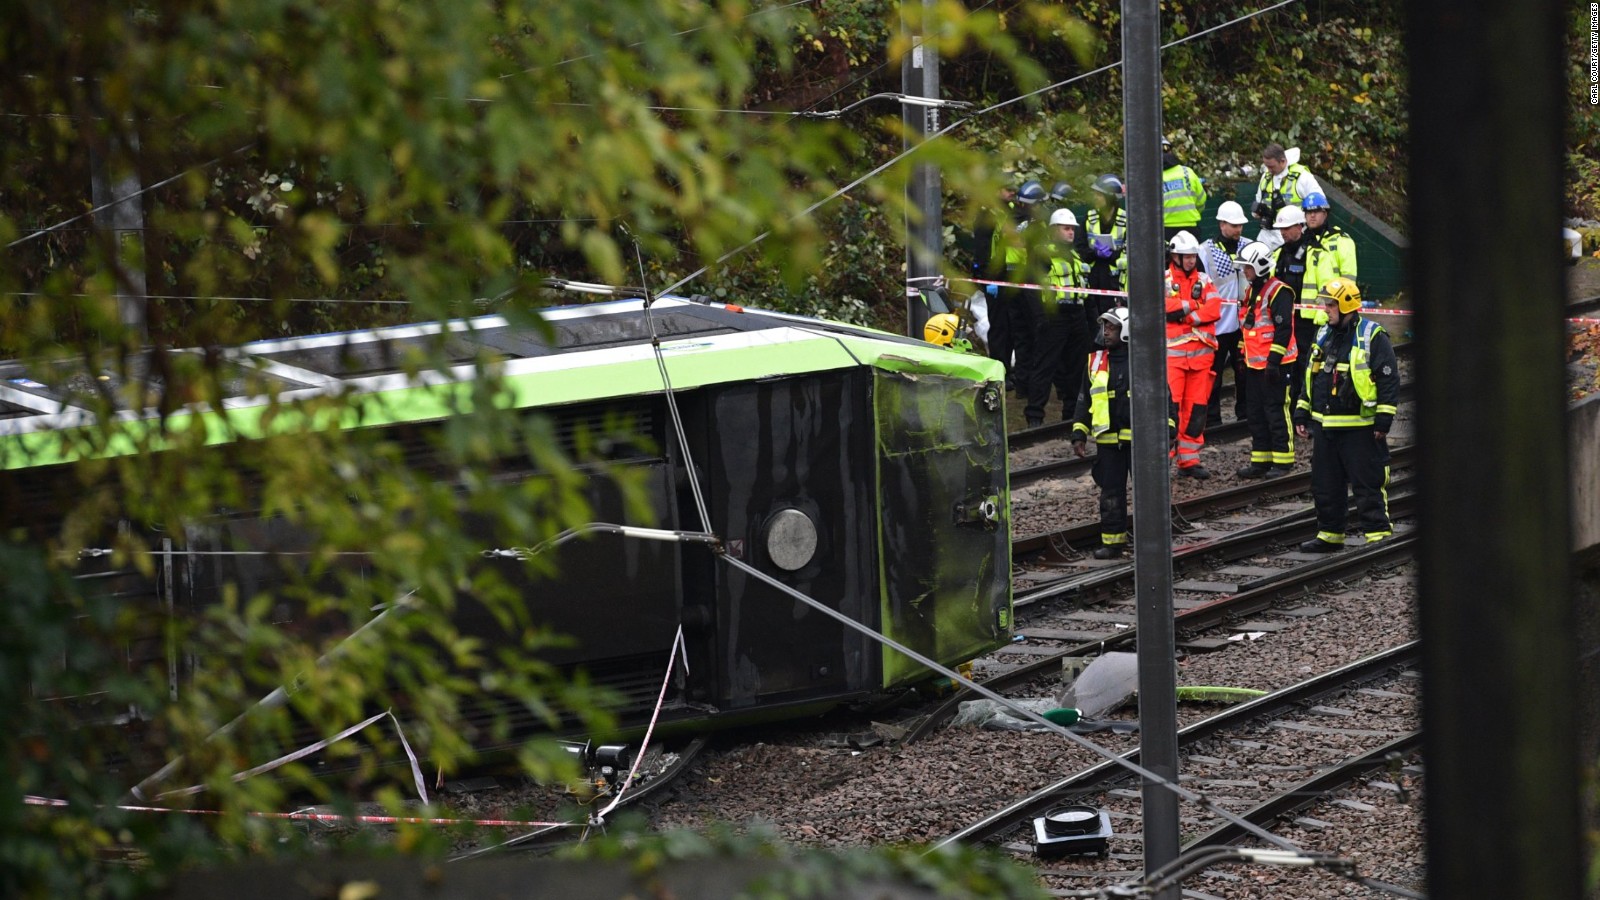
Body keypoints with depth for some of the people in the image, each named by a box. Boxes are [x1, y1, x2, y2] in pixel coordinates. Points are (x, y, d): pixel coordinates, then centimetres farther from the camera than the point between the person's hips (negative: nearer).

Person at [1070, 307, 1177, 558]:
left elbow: (1163, 397, 1)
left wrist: (1168, 430, -7)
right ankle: (1112, 541, 14)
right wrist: (1079, 435, 8)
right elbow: (1084, 401, 14)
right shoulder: (1096, 361, 10)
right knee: (1111, 491, 7)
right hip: (1108, 440, 4)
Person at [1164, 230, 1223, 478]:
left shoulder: (1204, 280, 14)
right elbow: (1162, 306, -15)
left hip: (1201, 352, 4)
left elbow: (1214, 309, -1)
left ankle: (1189, 460, 14)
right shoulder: (1162, 279, 3)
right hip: (1172, 352, -4)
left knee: (1196, 407, 7)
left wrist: (1184, 314, -12)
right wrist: (1193, 305, -10)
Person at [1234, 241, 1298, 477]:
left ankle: (1283, 461, -2)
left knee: (1276, 411, -6)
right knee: (1256, 412, 11)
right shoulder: (1252, 291, 16)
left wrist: (1274, 360, -21)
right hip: (1255, 363, 10)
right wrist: (1242, 354, 24)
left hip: (1274, 363, -9)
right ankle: (1261, 460, 17)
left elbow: (1283, 328, -18)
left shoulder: (1278, 292, -14)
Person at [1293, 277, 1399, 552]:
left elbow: (1389, 380, -11)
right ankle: (1329, 535, 22)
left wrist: (1384, 420, -15)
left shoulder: (1372, 337, -9)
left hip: (1360, 427, -7)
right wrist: (1301, 414, 17)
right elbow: (1310, 377, 22)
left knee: (1368, 485, -5)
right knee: (1325, 485, 12)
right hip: (1325, 426, 7)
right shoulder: (1324, 336, 14)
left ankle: (1379, 534, -1)